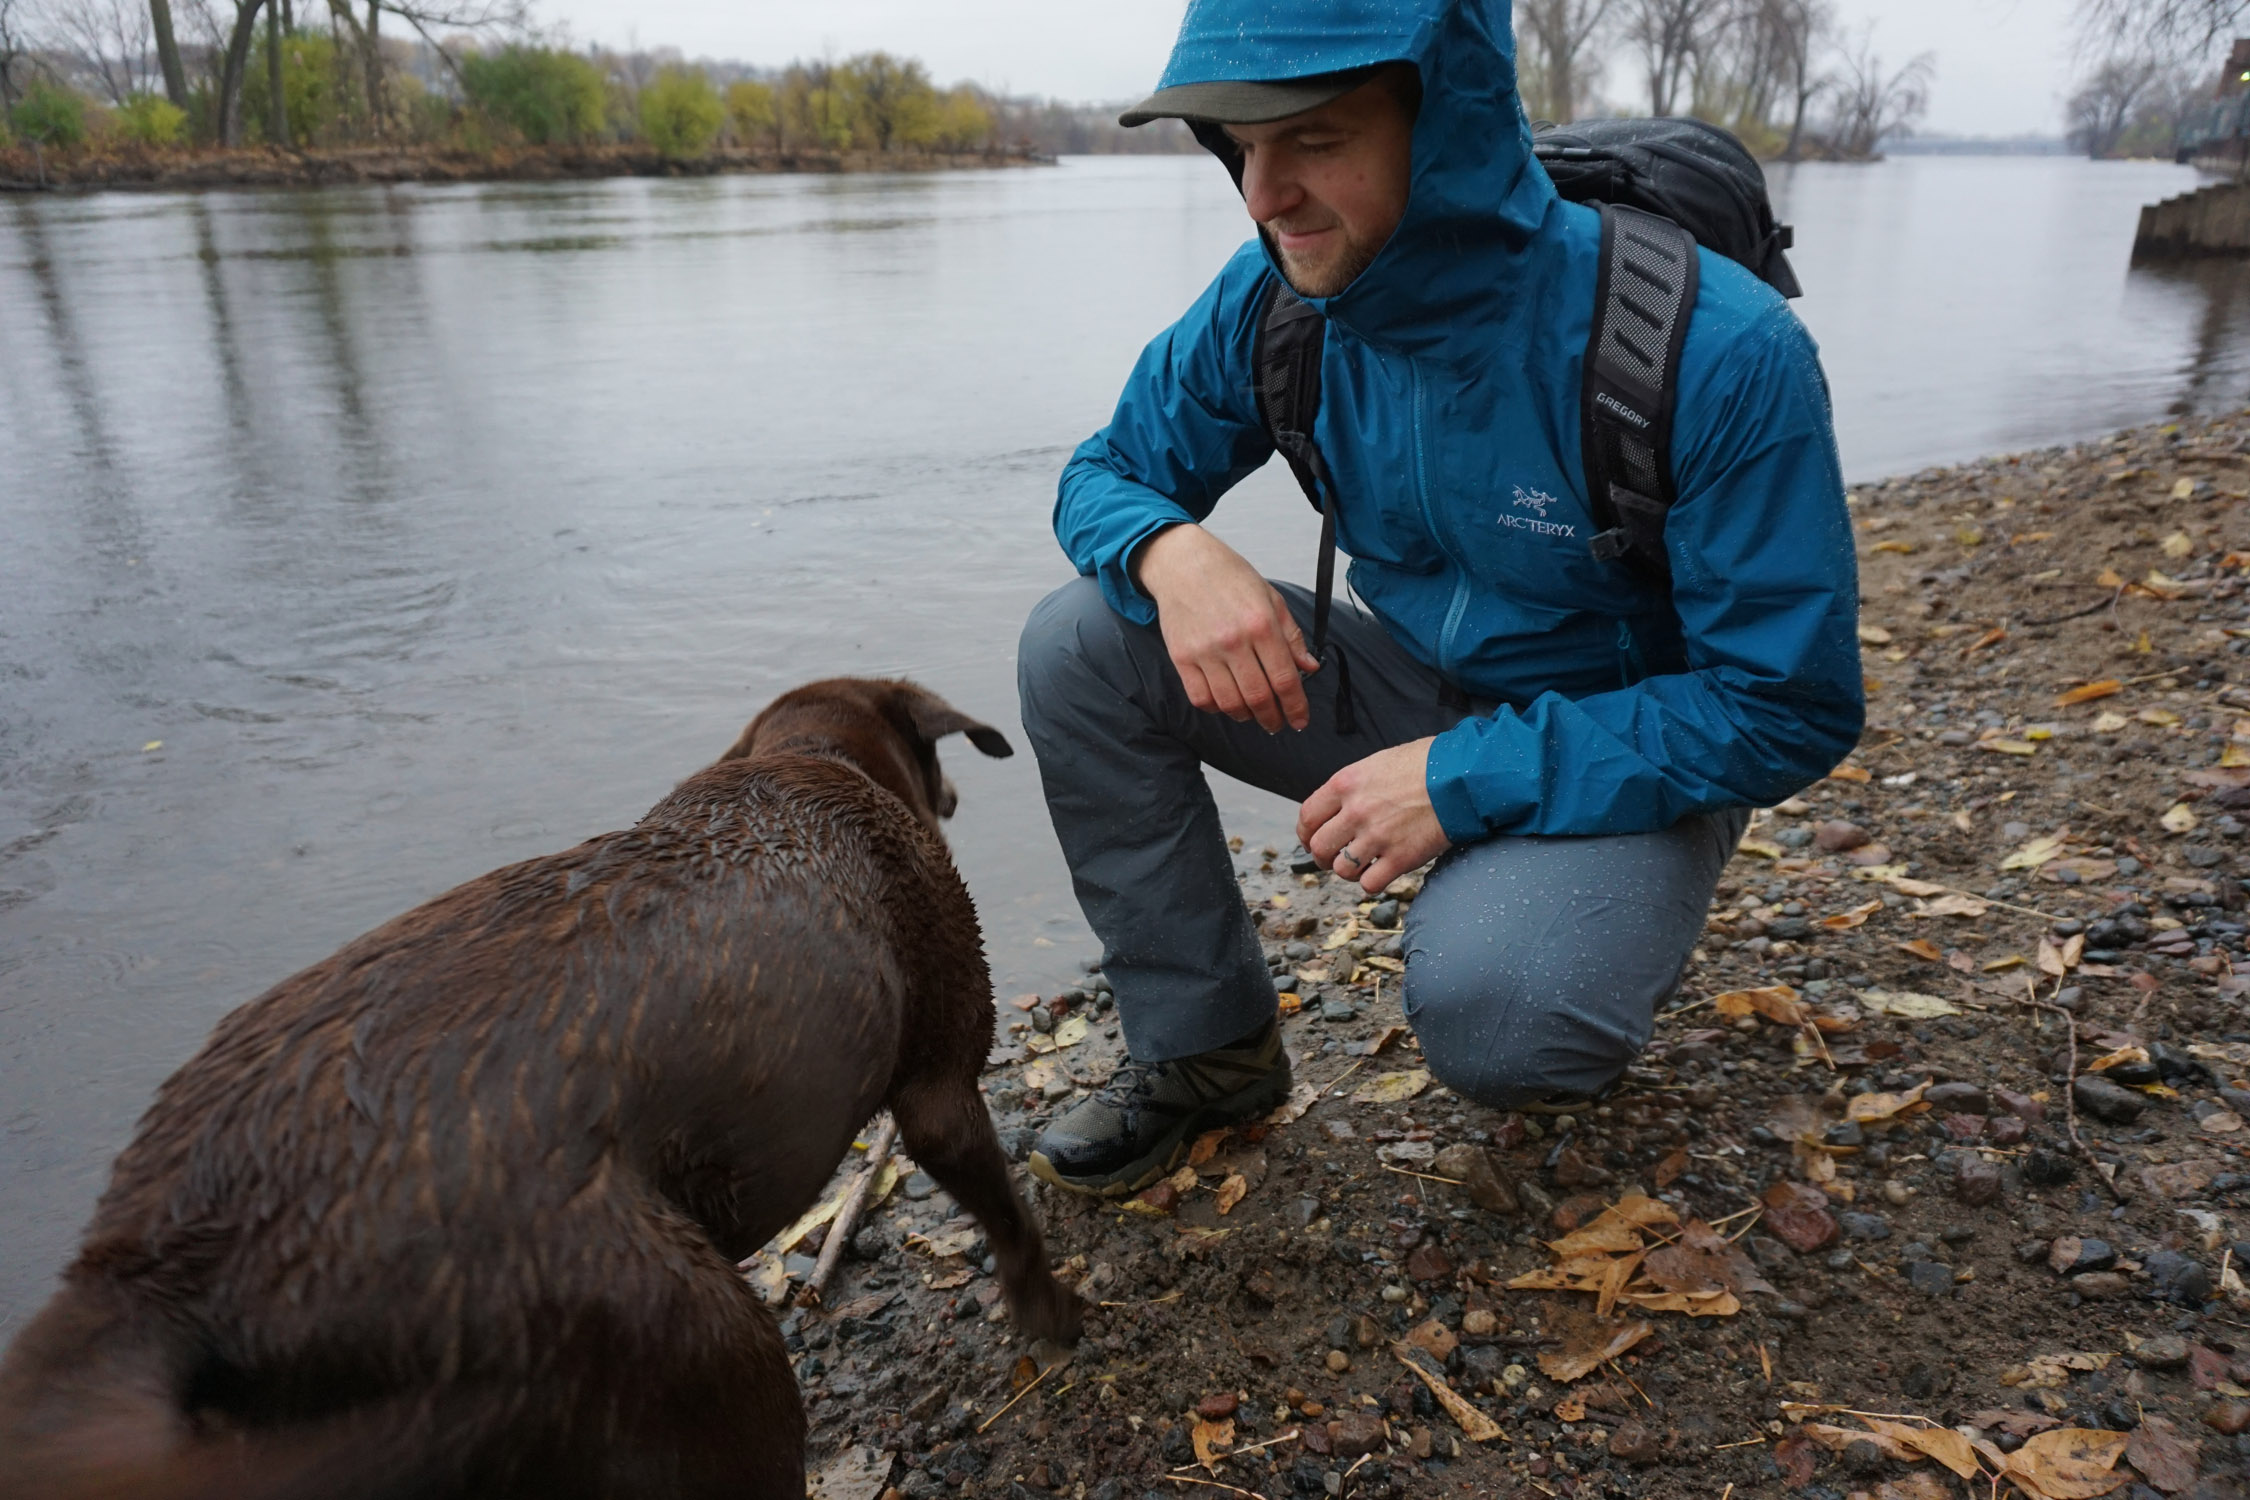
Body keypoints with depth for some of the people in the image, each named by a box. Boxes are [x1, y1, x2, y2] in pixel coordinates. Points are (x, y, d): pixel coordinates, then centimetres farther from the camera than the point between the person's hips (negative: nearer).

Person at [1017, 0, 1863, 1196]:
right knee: (1080, 644, -14)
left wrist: (1472, 777, -30)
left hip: (1629, 756, -4)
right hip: (1417, 686, 5)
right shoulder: (1272, 300, -13)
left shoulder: (1717, 353, -27)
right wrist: (1170, 551, -26)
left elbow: (1787, 711, -22)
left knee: (1486, 1010, -36)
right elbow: (1111, 470, -1)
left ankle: (1584, 952, 6)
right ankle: (1206, 1051, 1)